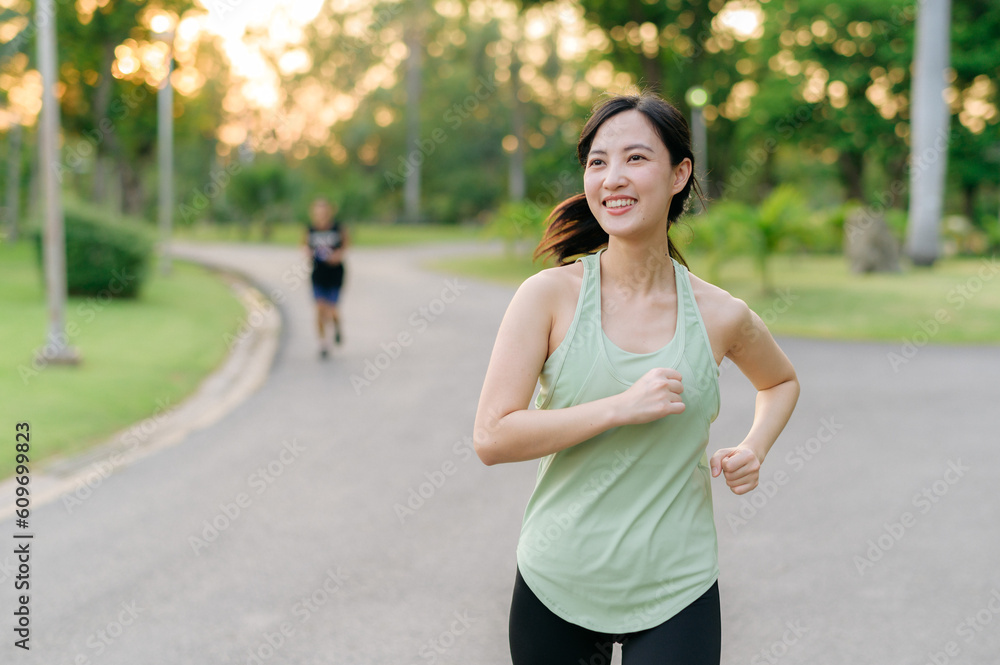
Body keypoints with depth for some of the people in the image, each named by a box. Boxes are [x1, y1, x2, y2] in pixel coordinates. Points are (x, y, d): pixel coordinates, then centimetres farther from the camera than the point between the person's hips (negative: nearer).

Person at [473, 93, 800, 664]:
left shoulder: (722, 317, -1)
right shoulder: (549, 295, -7)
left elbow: (781, 382, 21)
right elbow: (492, 437, -13)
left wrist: (755, 449, 2)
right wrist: (621, 408, -20)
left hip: (676, 595, 1)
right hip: (557, 588, 0)